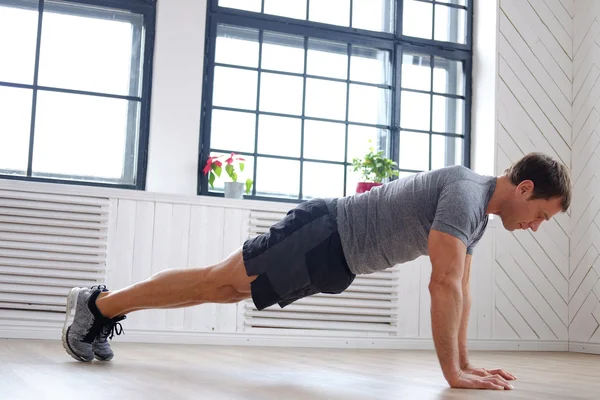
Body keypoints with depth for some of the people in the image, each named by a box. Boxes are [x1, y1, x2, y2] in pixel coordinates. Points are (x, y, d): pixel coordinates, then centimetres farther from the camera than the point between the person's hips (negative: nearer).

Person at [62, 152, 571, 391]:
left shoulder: (479, 208, 9)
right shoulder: (466, 192, -23)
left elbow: (462, 288, 14)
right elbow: (443, 283, -31)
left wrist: (465, 361, 10)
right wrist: (452, 372, -27)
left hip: (335, 255, 9)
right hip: (324, 237, -9)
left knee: (224, 288, 14)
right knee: (219, 281, -2)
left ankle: (104, 307, 24)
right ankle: (99, 304, 11)